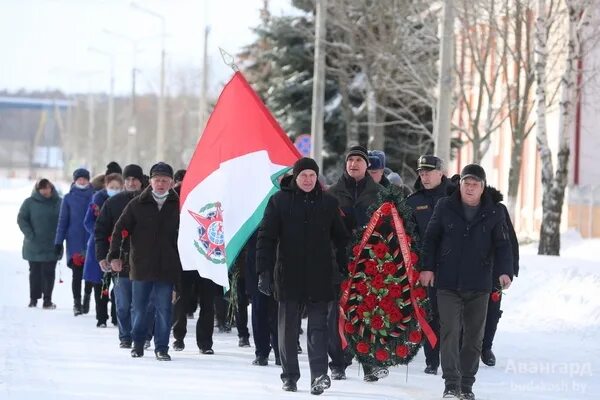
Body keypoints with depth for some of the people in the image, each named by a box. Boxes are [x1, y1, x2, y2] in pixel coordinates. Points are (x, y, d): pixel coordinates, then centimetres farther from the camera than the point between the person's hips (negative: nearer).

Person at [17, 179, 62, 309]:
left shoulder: (58, 203, 2)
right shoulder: (30, 202, -1)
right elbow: (21, 219, -1)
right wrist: (30, 234, -12)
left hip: (51, 247, 0)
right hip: (34, 246, 0)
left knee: (49, 272, -1)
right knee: (35, 272, 7)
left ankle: (47, 299, 4)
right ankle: (33, 298, 15)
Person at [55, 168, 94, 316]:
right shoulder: (68, 198, 5)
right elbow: (63, 221, 6)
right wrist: (58, 242, 1)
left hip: (91, 241, 1)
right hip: (75, 242, -1)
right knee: (77, 273, -4)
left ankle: (87, 299, 22)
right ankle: (77, 302, 3)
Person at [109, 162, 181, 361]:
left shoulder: (177, 206, 2)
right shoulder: (137, 204, 3)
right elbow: (119, 229, 5)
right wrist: (114, 255, -3)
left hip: (167, 268, -1)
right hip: (141, 266, 1)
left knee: (164, 309, -2)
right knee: (139, 308, 9)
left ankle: (161, 347, 6)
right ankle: (138, 343, 26)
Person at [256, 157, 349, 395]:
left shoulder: (328, 202, 9)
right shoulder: (279, 201, 2)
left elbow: (340, 238, 15)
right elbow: (266, 237, -1)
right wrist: (264, 271, -9)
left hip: (319, 275, 0)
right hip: (288, 275, 0)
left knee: (318, 324, -7)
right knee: (288, 326, 6)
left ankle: (319, 374, -14)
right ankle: (290, 376, 15)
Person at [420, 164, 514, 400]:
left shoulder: (494, 213, 2)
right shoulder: (445, 207, 2)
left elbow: (502, 245, 0)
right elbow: (431, 238, 7)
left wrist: (504, 271, -15)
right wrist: (427, 267, 0)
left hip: (479, 285, 2)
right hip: (448, 284, -1)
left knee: (474, 337, 8)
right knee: (450, 332, -10)